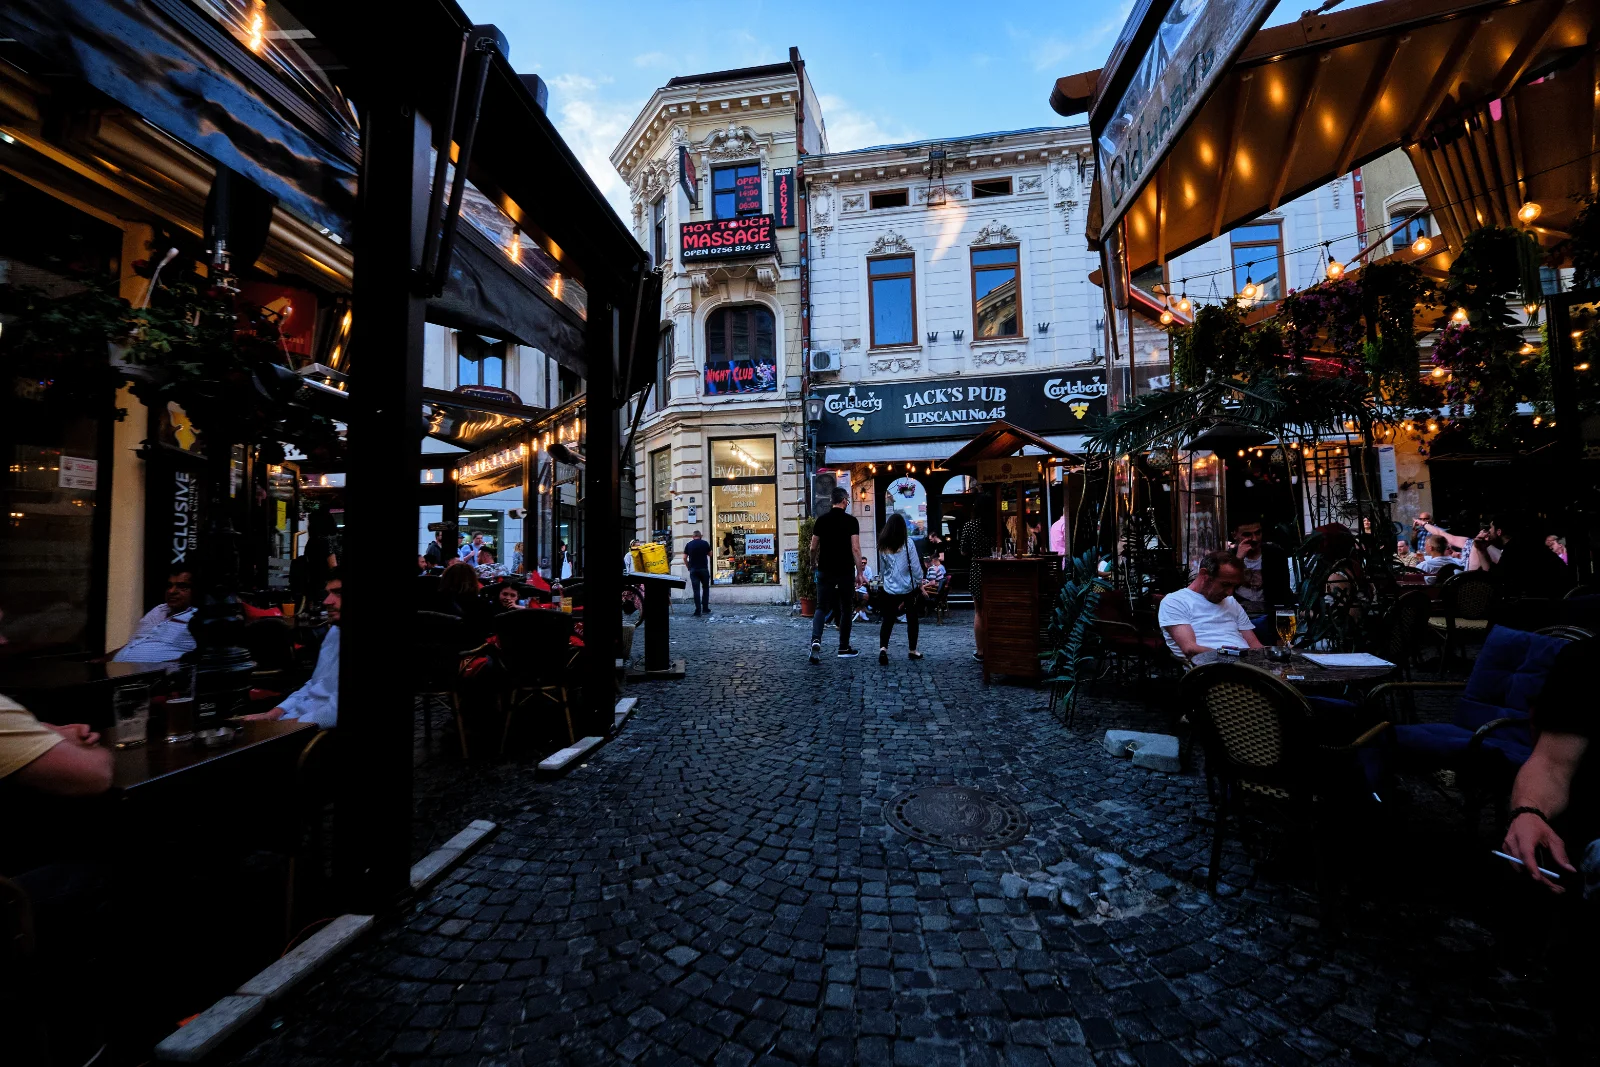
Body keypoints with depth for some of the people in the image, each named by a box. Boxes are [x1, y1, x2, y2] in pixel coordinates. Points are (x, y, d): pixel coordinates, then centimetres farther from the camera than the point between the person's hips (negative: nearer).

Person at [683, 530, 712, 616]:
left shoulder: (689, 544, 3)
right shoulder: (705, 543, 0)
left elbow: (684, 558, 2)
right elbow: (710, 554, 14)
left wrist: (688, 567, 14)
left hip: (693, 570, 1)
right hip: (704, 569, -1)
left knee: (696, 590, 2)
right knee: (705, 588, 13)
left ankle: (698, 610, -1)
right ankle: (705, 609, 10)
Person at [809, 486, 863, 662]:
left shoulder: (821, 520, 3)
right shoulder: (851, 521, -6)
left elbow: (813, 548, 6)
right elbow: (855, 549, -11)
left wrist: (814, 565, 23)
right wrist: (859, 572, -5)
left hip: (826, 570, 2)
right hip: (845, 571, -2)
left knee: (821, 607, 6)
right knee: (845, 610, 9)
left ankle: (816, 640, -17)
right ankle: (844, 648, 16)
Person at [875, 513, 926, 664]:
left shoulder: (882, 545, 0)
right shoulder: (907, 543, -12)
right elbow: (915, 566, -8)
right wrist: (920, 583, 4)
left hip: (890, 589, 2)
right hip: (908, 588, -2)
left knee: (887, 619, 7)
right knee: (912, 619, 13)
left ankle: (883, 648, -11)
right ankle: (913, 650, 23)